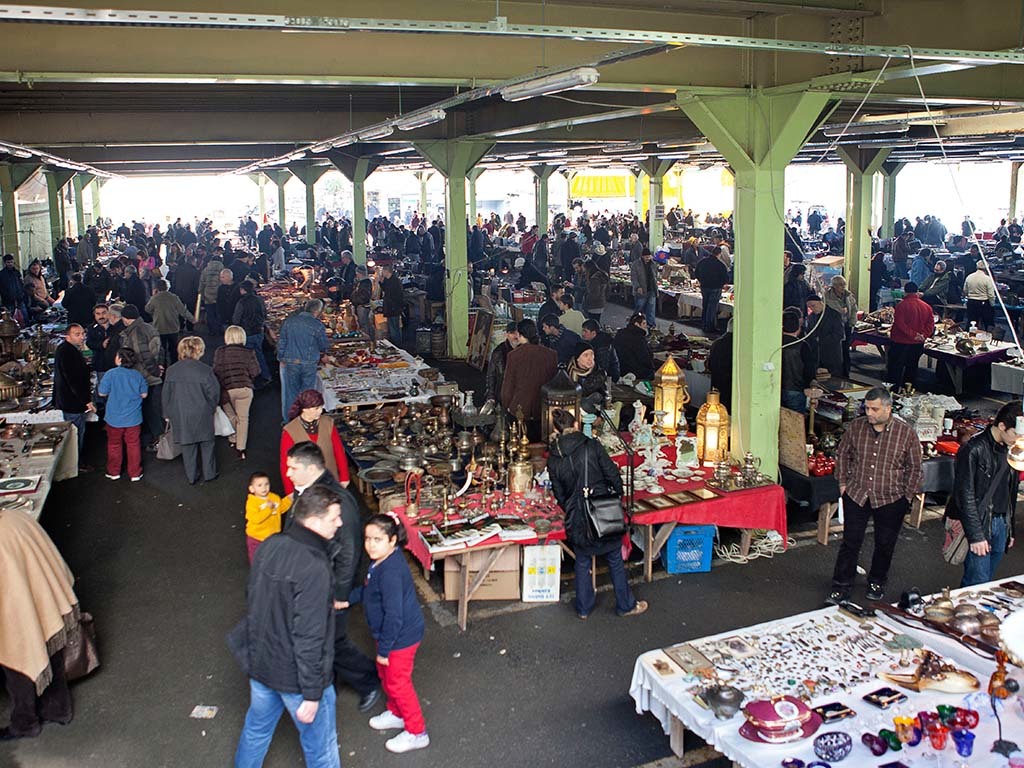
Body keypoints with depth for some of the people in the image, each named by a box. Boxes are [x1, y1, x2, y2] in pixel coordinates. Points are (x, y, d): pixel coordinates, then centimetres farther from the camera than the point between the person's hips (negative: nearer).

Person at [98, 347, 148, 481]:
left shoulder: (111, 374, -14)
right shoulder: (138, 375, -5)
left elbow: (102, 393, -8)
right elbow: (144, 394, 2)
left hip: (114, 418, -1)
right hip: (133, 418, 2)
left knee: (114, 445, 15)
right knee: (133, 445, 10)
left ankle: (114, 472, 25)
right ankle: (135, 474, 15)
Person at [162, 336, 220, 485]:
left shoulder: (171, 371, -3)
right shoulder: (205, 370, -14)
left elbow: (166, 395, 3)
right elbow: (214, 393, -8)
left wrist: (168, 414, 15)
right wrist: (210, 409, 11)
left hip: (180, 417, 2)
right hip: (202, 416, -2)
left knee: (187, 446, 14)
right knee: (206, 445, 15)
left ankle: (191, 477, 22)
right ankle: (209, 474, 24)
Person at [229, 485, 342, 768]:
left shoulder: (269, 545, -6)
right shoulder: (314, 569, -30)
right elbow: (309, 637, -28)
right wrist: (312, 694, -19)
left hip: (259, 659, 7)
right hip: (295, 675, -7)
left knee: (257, 726, 28)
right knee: (321, 745, 13)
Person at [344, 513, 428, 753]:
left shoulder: (391, 572, -33)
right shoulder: (381, 562, -2)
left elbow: (394, 616, -29)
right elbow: (368, 589, 20)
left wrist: (384, 649, -21)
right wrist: (349, 600, 19)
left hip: (401, 635, -10)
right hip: (390, 632, 10)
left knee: (397, 682, 7)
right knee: (385, 675, 26)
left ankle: (417, 733, 24)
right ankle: (396, 714, 49)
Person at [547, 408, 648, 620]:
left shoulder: (553, 459, -2)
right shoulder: (592, 446, -10)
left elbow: (559, 494, 5)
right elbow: (613, 475, -7)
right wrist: (617, 497, 10)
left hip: (576, 520, 2)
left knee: (582, 563, 20)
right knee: (615, 560, 15)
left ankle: (584, 608, 31)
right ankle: (626, 605, 28)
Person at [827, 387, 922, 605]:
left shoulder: (906, 433, -10)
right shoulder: (855, 427, -5)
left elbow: (914, 468, 0)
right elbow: (843, 455, 10)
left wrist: (907, 496, -1)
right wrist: (843, 483, 6)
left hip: (890, 499, -1)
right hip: (856, 495, 1)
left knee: (885, 544, 13)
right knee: (850, 542, 4)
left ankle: (877, 583, 34)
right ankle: (841, 587, 14)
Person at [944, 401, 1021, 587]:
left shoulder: (1010, 450, 8)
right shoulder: (974, 450, -15)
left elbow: (1011, 492, 17)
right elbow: (965, 496, -16)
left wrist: (1010, 529, 17)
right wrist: (976, 535, -17)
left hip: (1001, 524, 7)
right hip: (979, 524, -7)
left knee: (987, 581, 11)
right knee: (977, 584, -6)